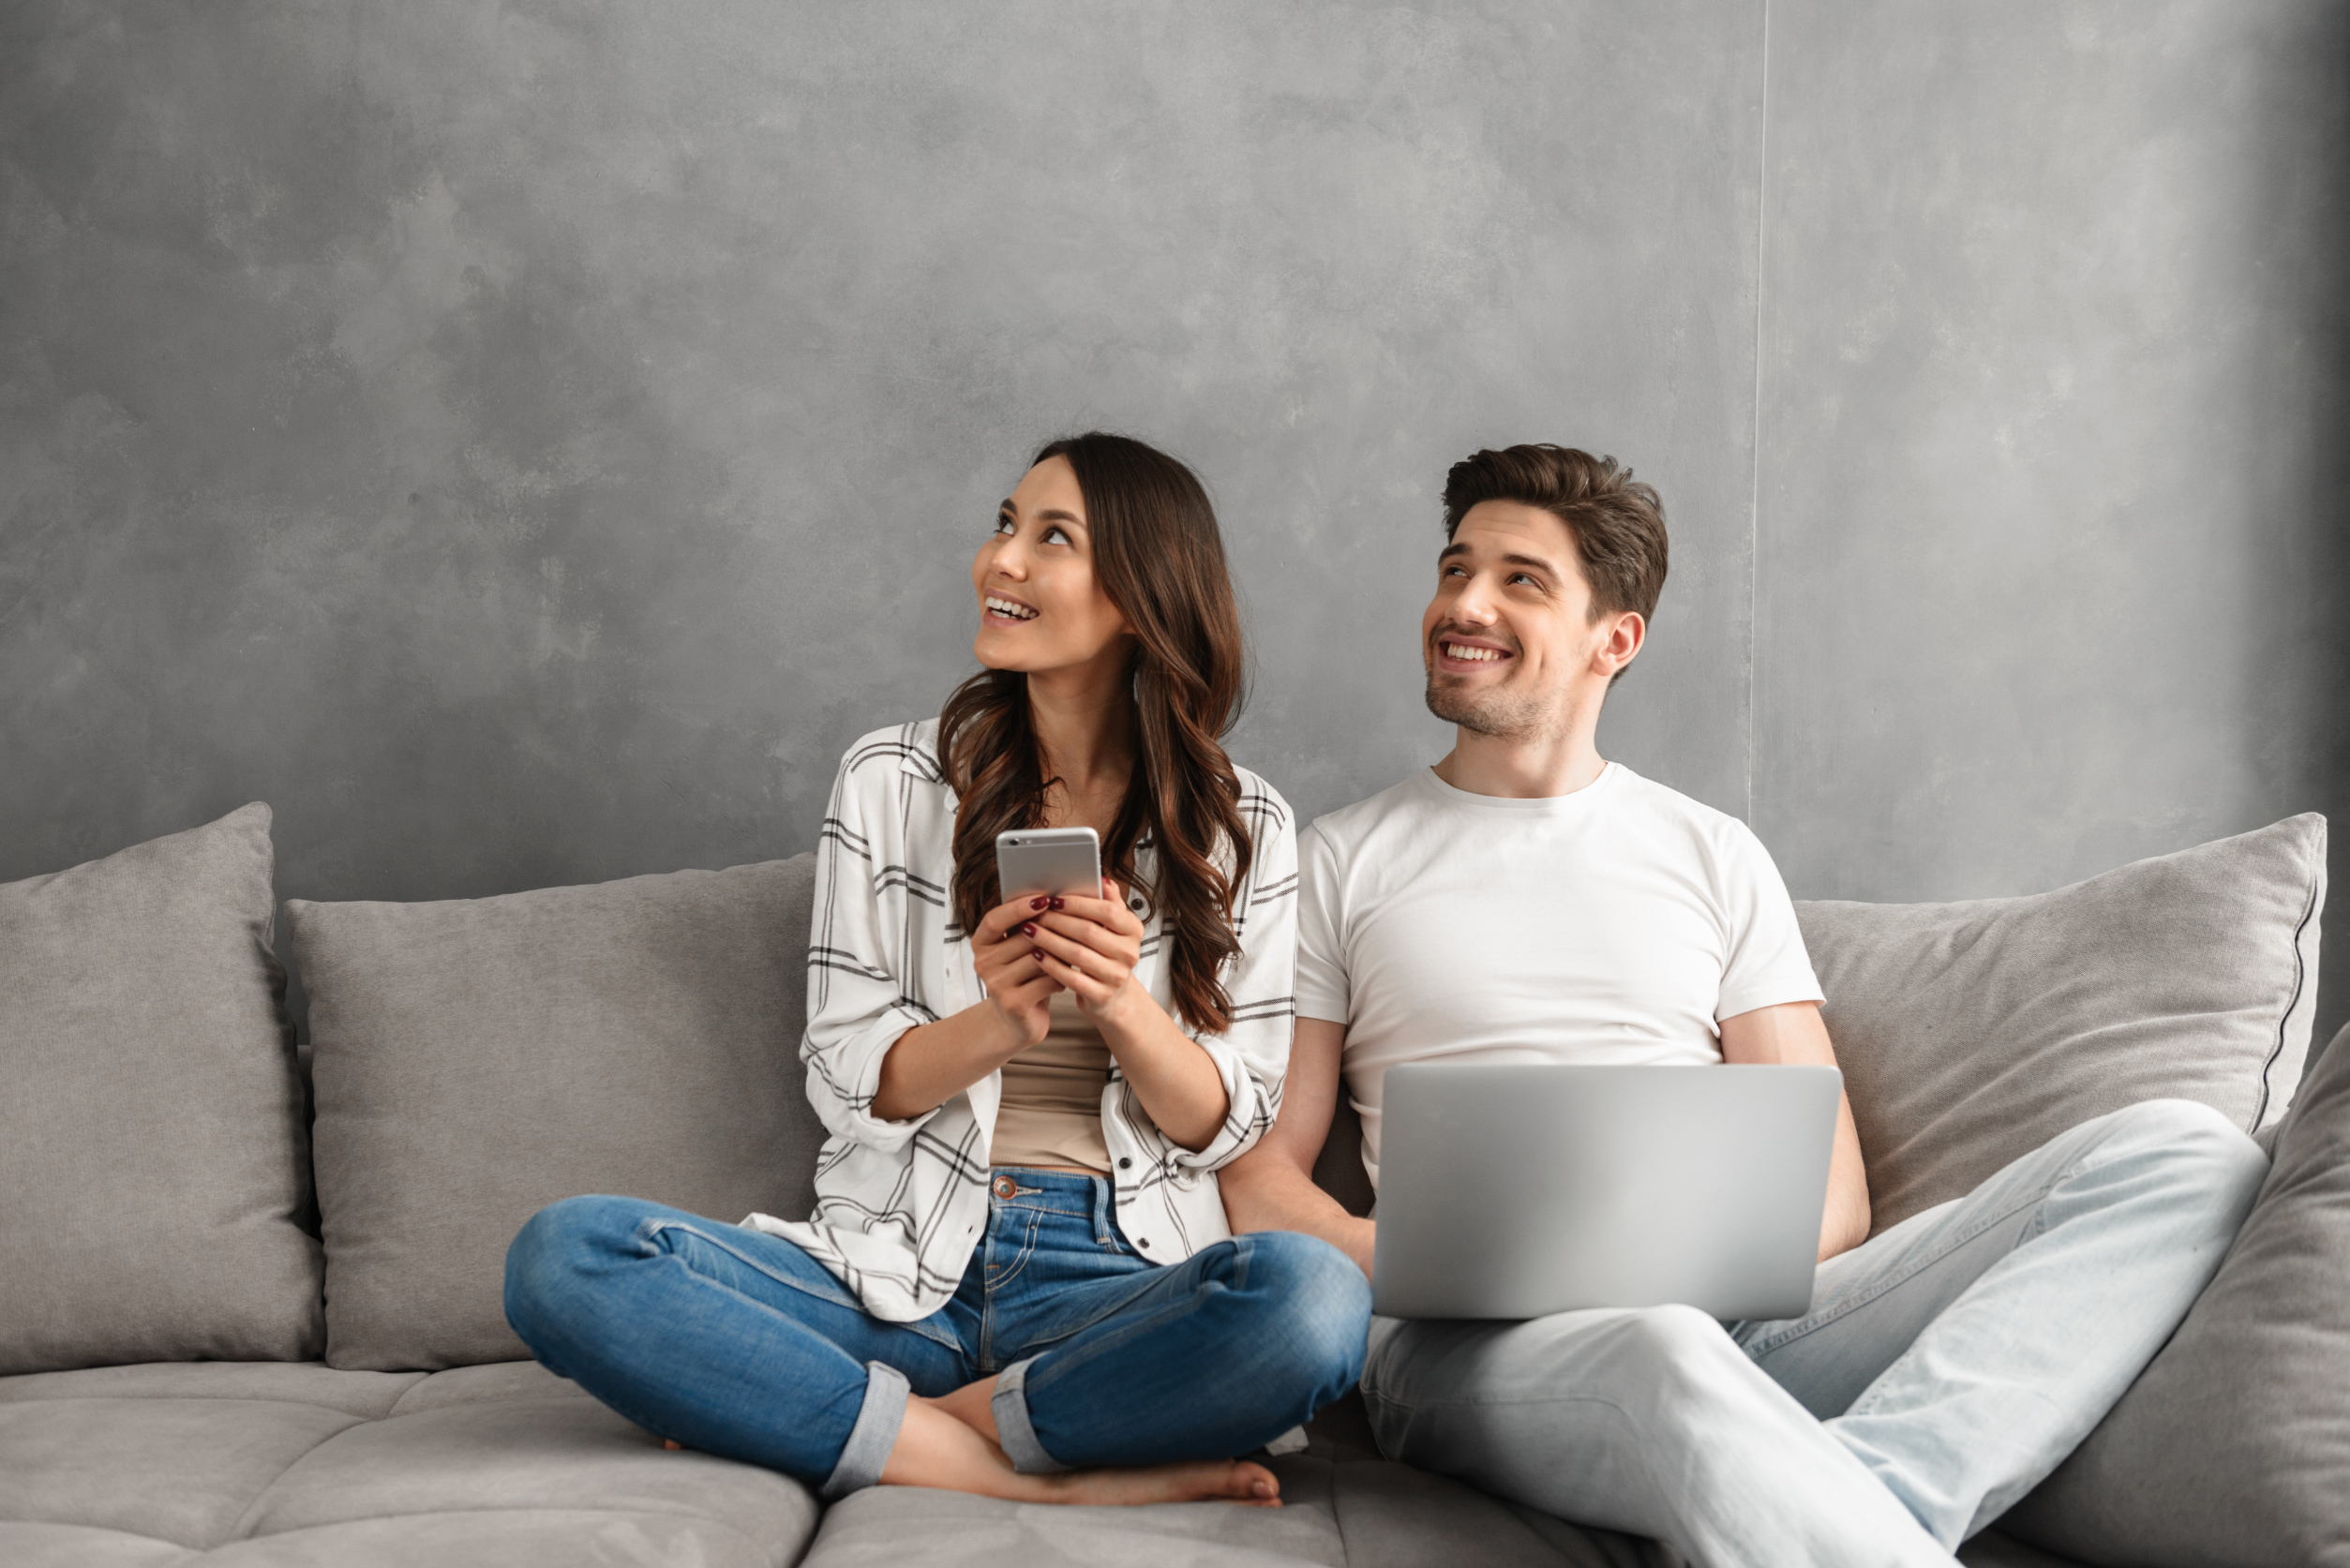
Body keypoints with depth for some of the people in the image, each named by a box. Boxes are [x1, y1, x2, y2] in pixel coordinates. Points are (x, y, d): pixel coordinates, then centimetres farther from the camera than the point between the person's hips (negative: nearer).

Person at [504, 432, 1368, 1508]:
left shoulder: (1244, 828, 7)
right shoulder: (891, 780, 7)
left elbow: (1225, 1126, 4)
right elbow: (845, 1083, 3)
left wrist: (1122, 1005, -16)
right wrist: (996, 1023, -17)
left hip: (1123, 1281, -1)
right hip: (899, 1268, 1)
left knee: (1315, 1296, -36)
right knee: (561, 1255, -26)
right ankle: (1044, 1479, -26)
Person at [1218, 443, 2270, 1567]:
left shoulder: (1714, 856, 22)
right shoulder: (1341, 862, 17)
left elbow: (1828, 1191, 14)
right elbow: (1262, 1177, 9)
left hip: (1734, 1317, 4)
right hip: (1474, 1347, -4)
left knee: (2185, 1156, -19)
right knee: (1663, 1356, -44)